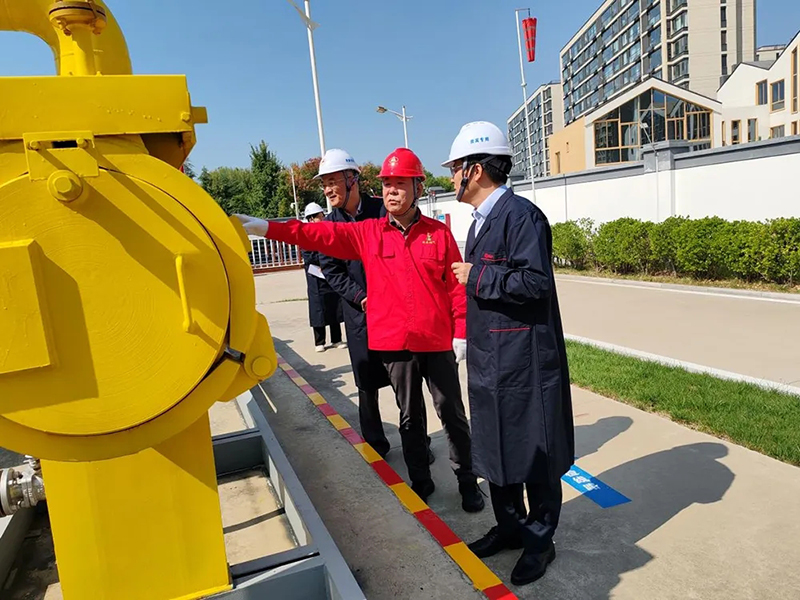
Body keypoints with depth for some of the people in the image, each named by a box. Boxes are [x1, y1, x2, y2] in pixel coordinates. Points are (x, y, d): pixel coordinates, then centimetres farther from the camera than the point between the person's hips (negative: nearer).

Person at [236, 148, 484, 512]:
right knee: (410, 416, 15)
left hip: (437, 342, -1)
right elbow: (321, 235, -5)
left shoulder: (438, 233, -2)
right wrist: (267, 228, -14)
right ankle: (420, 482, 32)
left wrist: (461, 333, -4)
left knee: (452, 413, 11)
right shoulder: (367, 233, 2)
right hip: (395, 343, 2)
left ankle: (467, 481, 28)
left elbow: (457, 287, -2)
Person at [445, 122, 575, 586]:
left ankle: (540, 539, 26)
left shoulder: (521, 215, -15)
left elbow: (536, 282, -24)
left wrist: (476, 278, -17)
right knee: (494, 446, 18)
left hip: (524, 359, -9)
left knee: (533, 452, 7)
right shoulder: (482, 221, 15)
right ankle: (510, 525, 37)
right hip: (490, 358, 9)